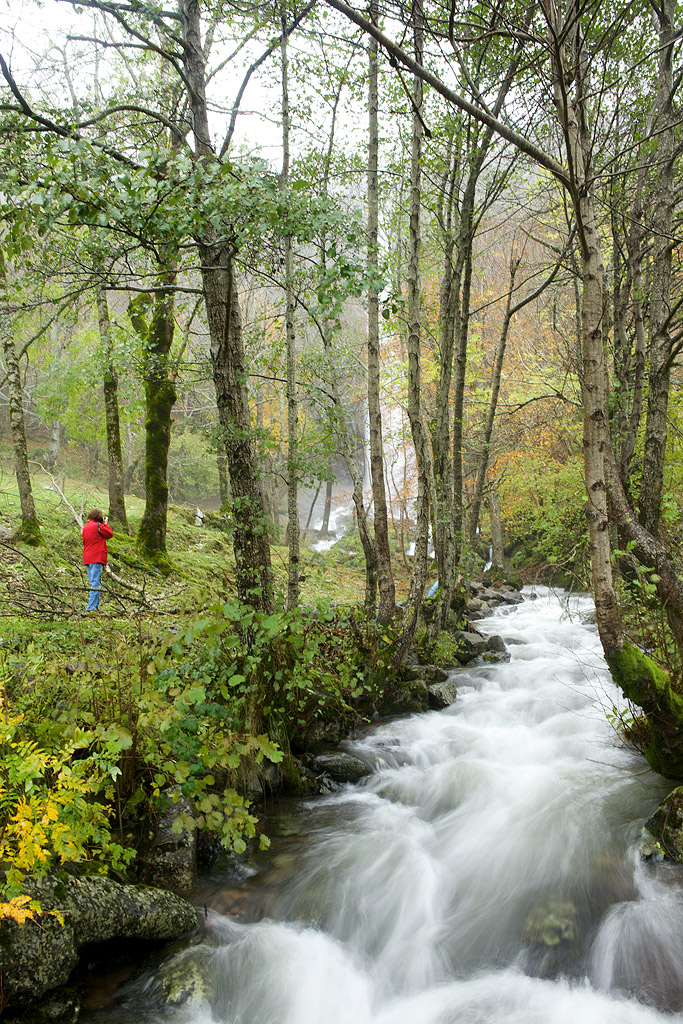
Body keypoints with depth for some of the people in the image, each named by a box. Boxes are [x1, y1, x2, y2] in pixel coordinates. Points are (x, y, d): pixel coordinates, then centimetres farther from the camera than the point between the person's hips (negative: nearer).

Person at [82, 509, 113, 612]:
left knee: (93, 583, 13)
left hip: (87, 559, 9)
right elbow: (110, 534, -3)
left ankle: (95, 606, 12)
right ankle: (91, 607, -16)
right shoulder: (98, 525, -9)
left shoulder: (85, 527, 15)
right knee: (95, 583, -10)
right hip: (96, 558, -8)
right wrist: (105, 524, 11)